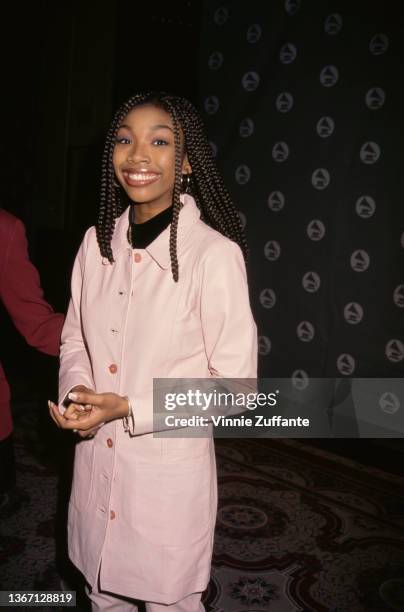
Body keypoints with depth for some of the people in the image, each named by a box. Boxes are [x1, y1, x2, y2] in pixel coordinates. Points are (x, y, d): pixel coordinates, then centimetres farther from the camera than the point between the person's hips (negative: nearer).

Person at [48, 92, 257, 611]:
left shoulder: (216, 254, -20)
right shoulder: (97, 241, -2)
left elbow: (236, 385, -16)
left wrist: (128, 409, -21)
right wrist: (76, 390, -11)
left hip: (170, 467, -5)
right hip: (94, 458, 5)